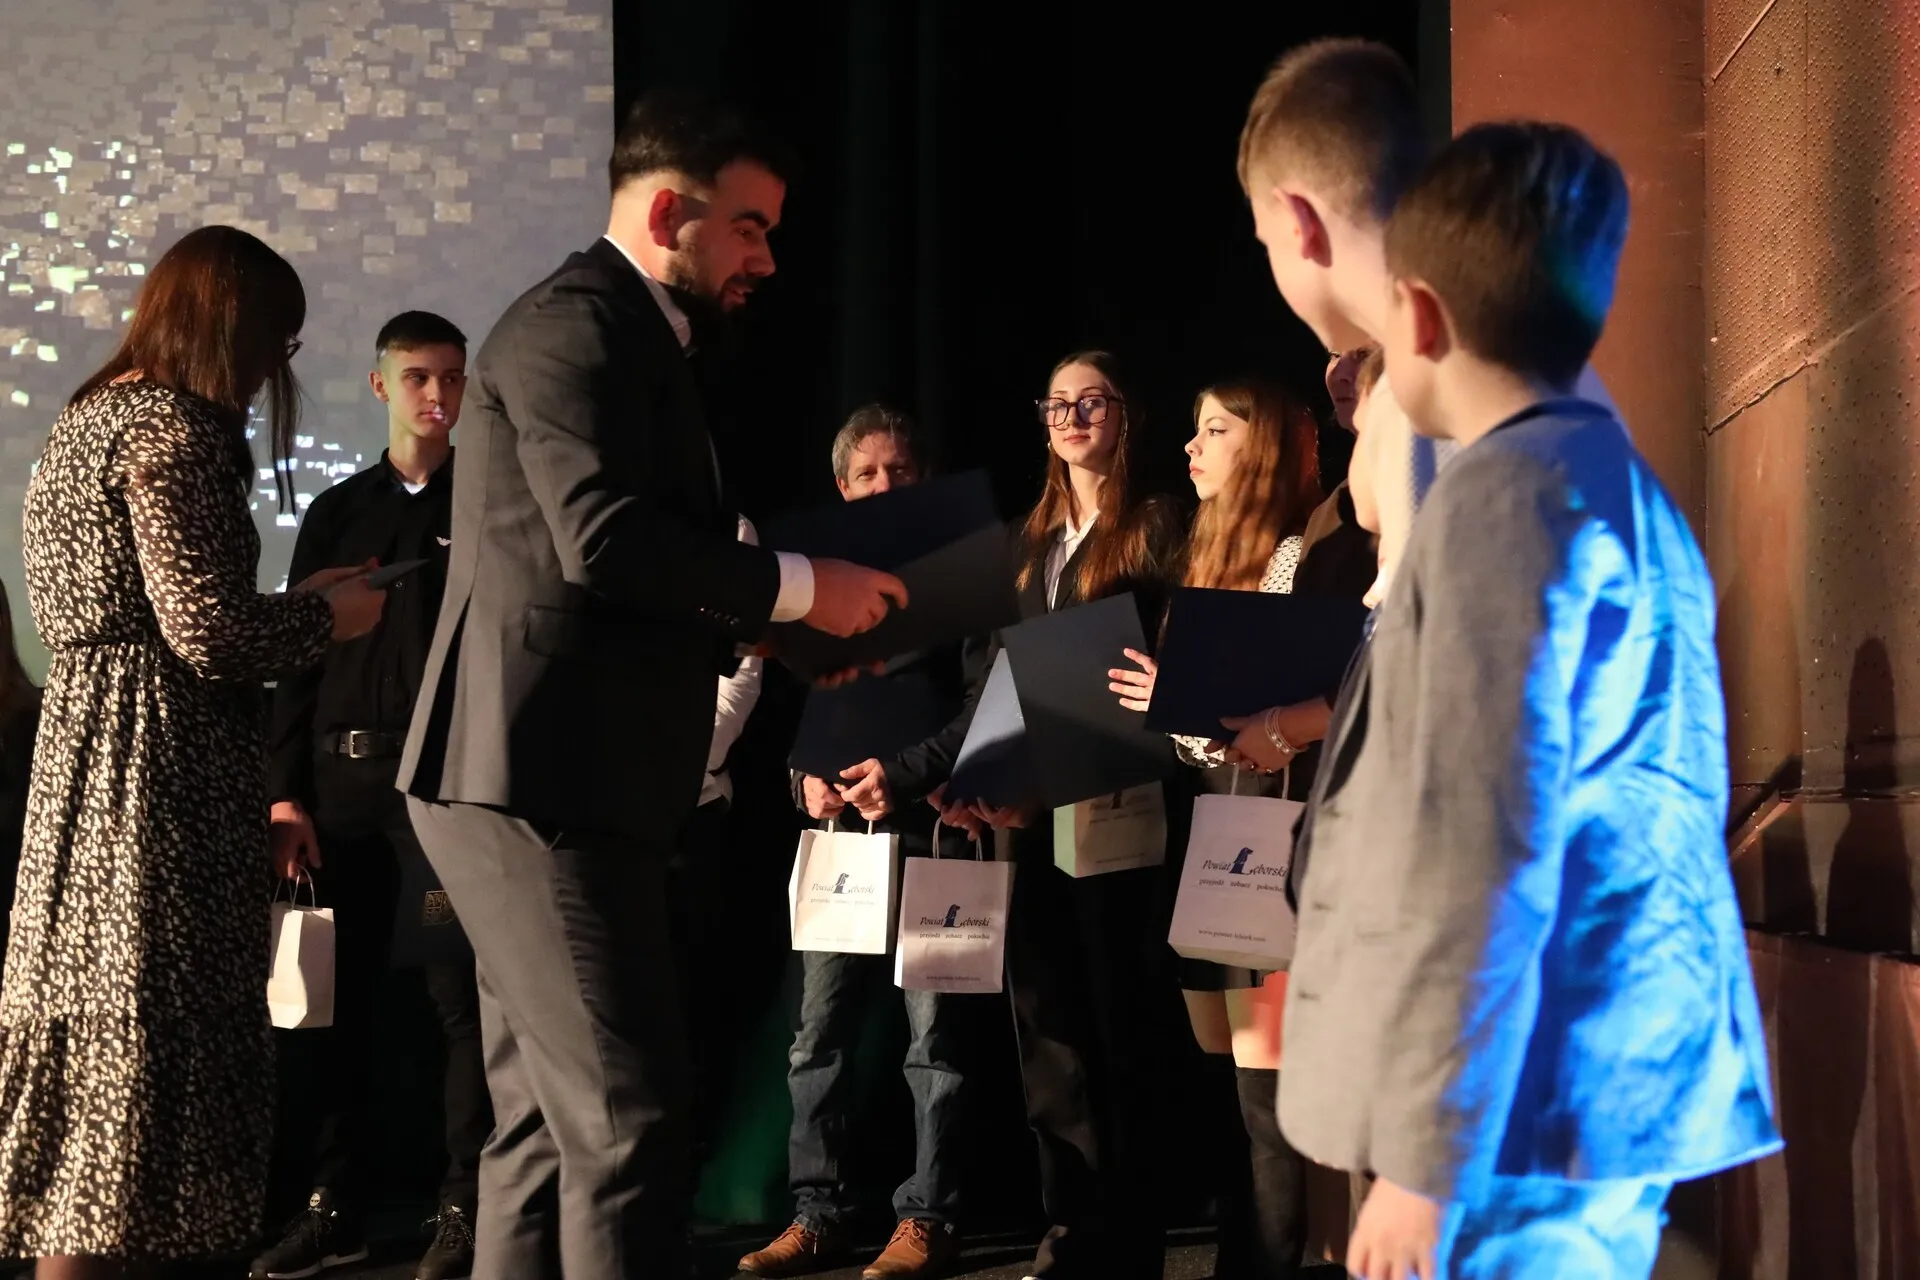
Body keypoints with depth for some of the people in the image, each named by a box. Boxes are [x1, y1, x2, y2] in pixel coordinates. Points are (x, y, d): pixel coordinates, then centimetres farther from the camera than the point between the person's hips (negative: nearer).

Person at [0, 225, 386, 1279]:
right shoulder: (171, 428, -12)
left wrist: (292, 610, 19)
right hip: (160, 770, -10)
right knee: (140, 1039, -6)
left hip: (85, 750, 10)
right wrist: (328, 615, -2)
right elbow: (208, 633, -19)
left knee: (90, 1038, 14)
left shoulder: (89, 419, 18)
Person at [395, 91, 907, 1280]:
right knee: (632, 1125, -11)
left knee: (550, 1125, 12)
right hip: (543, 776, -11)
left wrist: (771, 624, 11)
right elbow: (604, 537, -23)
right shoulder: (579, 323, -10)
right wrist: (800, 586, -14)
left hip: (552, 777, 11)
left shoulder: (629, 336, 22)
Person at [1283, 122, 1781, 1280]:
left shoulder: (1506, 493, -12)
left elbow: (1486, 849, -19)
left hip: (1525, 1098, -9)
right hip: (1621, 1076, 9)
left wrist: (1427, 1162, -19)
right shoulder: (1630, 494, 17)